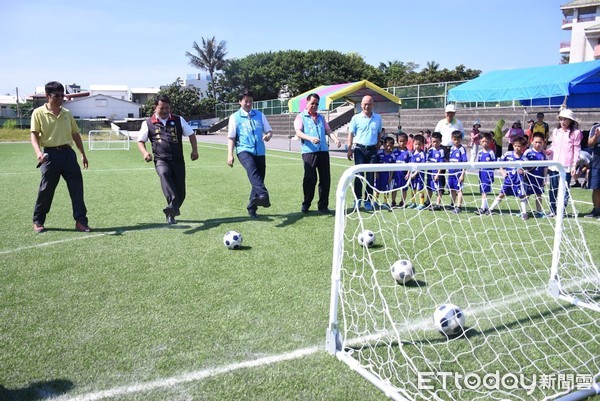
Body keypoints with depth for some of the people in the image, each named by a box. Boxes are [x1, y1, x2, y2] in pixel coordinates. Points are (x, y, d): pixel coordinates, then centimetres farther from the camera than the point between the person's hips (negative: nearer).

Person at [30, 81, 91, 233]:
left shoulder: (67, 113, 12)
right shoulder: (38, 113, 0)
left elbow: (75, 134, 17)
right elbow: (34, 134, -7)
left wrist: (83, 154, 15)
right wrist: (38, 151, -24)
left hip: (68, 152, 4)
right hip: (50, 154, -4)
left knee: (77, 187, -1)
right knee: (46, 189, 3)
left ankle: (80, 221, 5)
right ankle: (38, 221, 21)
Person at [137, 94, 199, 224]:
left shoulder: (178, 120, 10)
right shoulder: (148, 123, 7)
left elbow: (191, 134, 17)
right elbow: (140, 141, 13)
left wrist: (194, 150, 2)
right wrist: (144, 153, -8)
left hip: (178, 160, 2)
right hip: (161, 160, -2)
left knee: (180, 193, 1)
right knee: (164, 173, -39)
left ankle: (171, 214, 26)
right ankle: (172, 204, -52)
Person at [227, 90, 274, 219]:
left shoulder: (260, 115, 14)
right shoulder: (235, 117, 6)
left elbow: (269, 131, 17)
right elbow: (231, 137, 5)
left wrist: (268, 136, -8)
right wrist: (230, 155, -6)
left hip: (259, 152, 4)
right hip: (244, 150, -4)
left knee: (258, 179, 5)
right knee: (252, 170, -33)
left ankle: (252, 207, 20)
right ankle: (263, 195, -55)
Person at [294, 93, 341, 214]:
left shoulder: (321, 118, 24)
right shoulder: (301, 117, 8)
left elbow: (328, 130, 16)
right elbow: (298, 132, -7)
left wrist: (335, 139, -6)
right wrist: (310, 138, -27)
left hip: (323, 151, 5)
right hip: (309, 151, -5)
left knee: (325, 179, 2)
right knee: (310, 179, -6)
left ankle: (323, 205, 11)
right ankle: (306, 204, 11)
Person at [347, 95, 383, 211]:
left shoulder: (378, 118, 7)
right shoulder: (356, 118, 0)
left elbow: (379, 133, 15)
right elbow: (351, 134, 0)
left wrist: (378, 146, 8)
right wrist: (349, 149, -6)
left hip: (372, 150, 2)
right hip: (359, 149, -2)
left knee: (371, 176, 4)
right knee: (359, 175, -2)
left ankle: (368, 201, 11)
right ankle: (357, 199, 7)